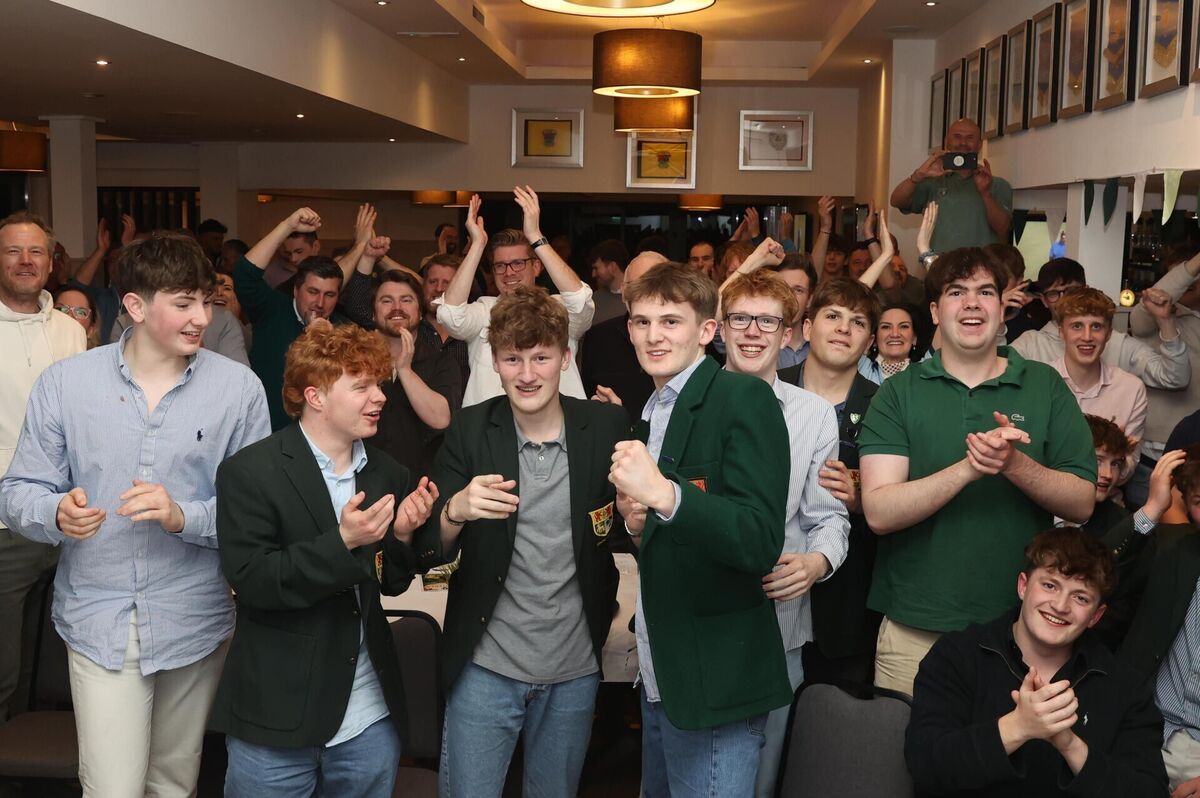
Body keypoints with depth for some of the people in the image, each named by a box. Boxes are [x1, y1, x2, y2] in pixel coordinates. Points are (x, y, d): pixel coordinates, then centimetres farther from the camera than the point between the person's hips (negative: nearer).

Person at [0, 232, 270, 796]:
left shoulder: (238, 387, -5)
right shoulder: (64, 382, -2)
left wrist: (183, 516, -22)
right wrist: (56, 512, -21)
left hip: (196, 622, 1)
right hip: (99, 622, -1)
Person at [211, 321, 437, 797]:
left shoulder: (388, 475, 5)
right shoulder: (249, 473, -10)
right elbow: (251, 581, -16)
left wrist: (401, 535, -8)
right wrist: (341, 542, -25)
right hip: (277, 719, -4)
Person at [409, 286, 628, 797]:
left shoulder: (606, 427, -6)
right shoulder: (471, 430, -7)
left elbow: (630, 533, 4)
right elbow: (427, 554, -8)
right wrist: (456, 510, -30)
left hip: (575, 669, 1)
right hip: (485, 665, -1)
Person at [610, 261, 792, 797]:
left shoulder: (744, 400, -14)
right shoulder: (651, 414, 12)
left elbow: (760, 541, -24)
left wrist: (664, 494, -35)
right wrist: (637, 524, -1)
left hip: (714, 680, -8)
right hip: (659, 673, 8)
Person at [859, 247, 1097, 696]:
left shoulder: (1046, 386, 3)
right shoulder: (899, 393, -2)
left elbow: (1082, 504, -2)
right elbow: (879, 512, -12)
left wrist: (1015, 464, -20)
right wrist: (969, 468, -25)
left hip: (1019, 625, 1)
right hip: (914, 629, -1)